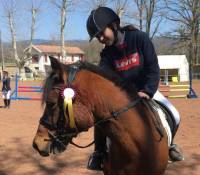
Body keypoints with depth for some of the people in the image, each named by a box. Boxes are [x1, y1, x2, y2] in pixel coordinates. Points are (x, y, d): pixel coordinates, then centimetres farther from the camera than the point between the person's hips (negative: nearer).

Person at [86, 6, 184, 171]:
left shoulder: (140, 37, -20)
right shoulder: (107, 53, -10)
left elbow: (153, 68, -21)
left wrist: (147, 91, -33)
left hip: (146, 89, -1)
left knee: (174, 116, -13)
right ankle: (99, 152, -1)